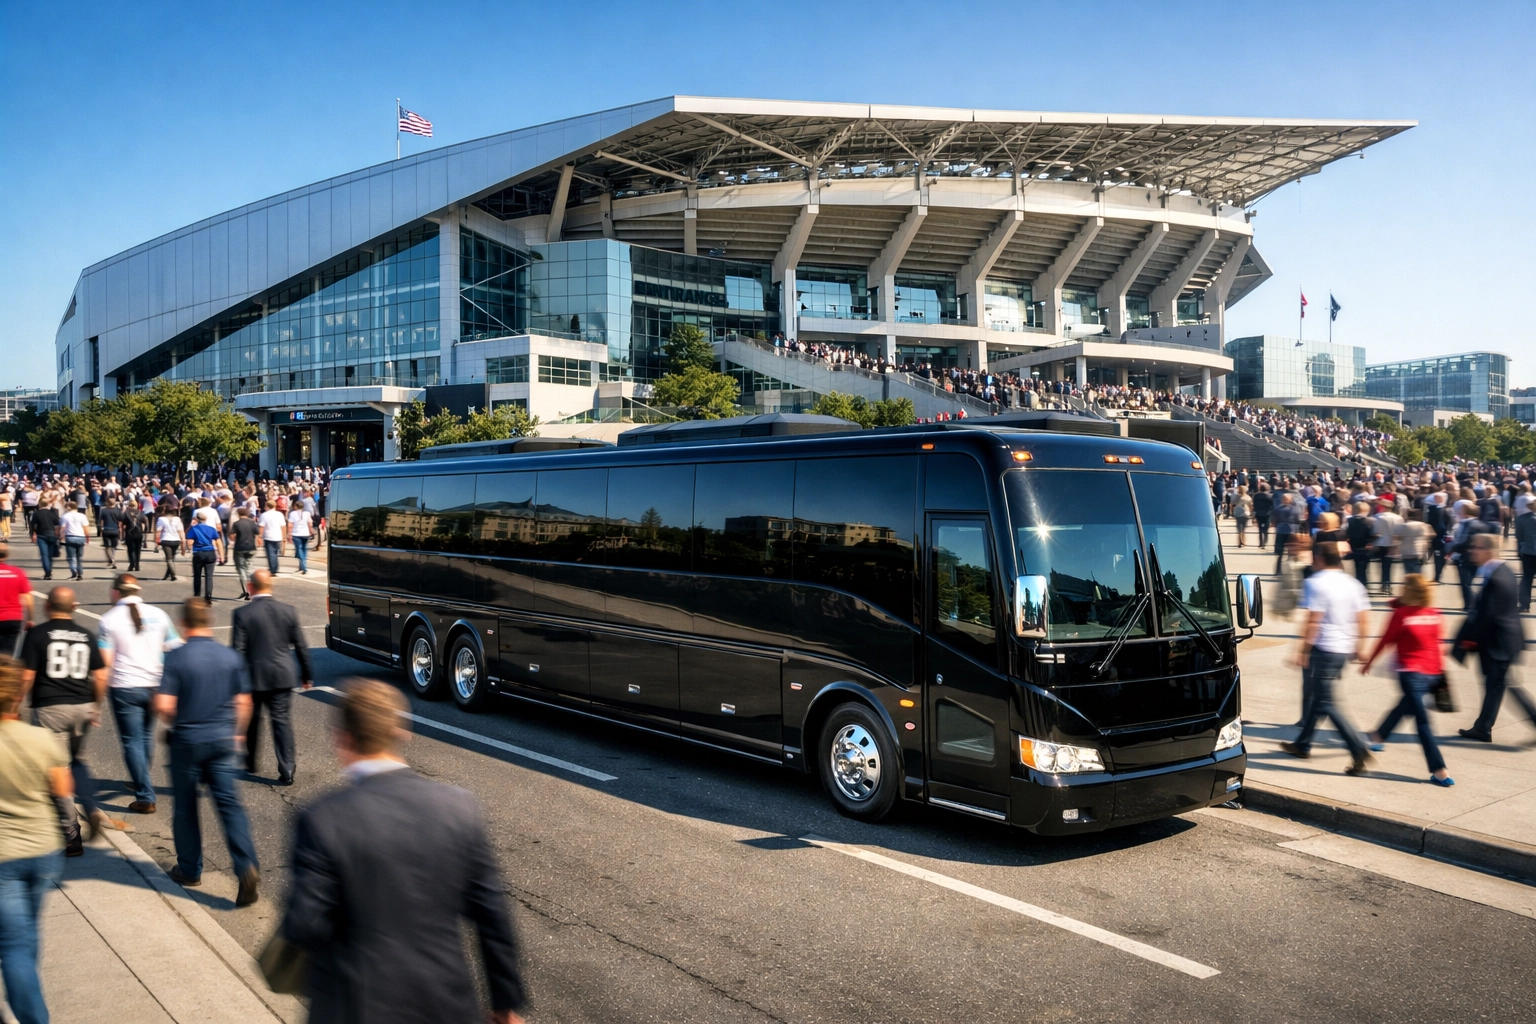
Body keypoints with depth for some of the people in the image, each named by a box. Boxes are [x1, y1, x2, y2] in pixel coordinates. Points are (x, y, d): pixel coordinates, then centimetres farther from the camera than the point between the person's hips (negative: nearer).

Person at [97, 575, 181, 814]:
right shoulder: (158, 615, 3)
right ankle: (142, 782, 37)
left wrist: (103, 690, 1)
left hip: (124, 687, -4)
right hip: (154, 685, 4)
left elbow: (106, 661, -10)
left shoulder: (109, 619, -6)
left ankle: (145, 797, 3)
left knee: (132, 741, 3)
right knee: (146, 736, 22)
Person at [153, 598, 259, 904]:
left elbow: (163, 705, -17)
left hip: (187, 739, -3)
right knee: (229, 803, 2)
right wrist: (236, 732, 19)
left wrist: (175, 723, 5)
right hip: (223, 738, 3)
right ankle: (247, 867, -12)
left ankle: (190, 870, 25)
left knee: (185, 806, 14)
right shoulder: (231, 656, -1)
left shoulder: (177, 657, -12)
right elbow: (243, 702, 4)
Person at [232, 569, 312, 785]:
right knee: (282, 722, 3)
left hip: (253, 677, -1)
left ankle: (250, 763, 36)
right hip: (282, 676, 1)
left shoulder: (242, 614, -10)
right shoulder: (288, 611, -1)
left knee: (252, 720, 20)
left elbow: (237, 650, -10)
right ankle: (286, 771, -2)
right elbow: (301, 647, 3)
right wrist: (307, 675, 13)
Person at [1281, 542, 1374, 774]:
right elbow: (1362, 617, 7)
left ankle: (1359, 749, -14)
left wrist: (1303, 649, -15)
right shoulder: (1352, 583, 8)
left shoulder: (1315, 583, -13)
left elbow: (1313, 620, -18)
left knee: (1326, 703, -5)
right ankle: (1302, 744, 29)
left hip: (1322, 648, -8)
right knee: (1314, 696, 20)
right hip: (1345, 648, 8)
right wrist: (1359, 646, 16)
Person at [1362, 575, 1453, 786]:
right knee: (1406, 705, 26)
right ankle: (1380, 735, 48)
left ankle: (1439, 770, -9)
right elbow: (1436, 642, 11)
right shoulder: (1434, 614, 0)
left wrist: (1368, 663, 8)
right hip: (1433, 672, 6)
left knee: (1422, 720, -5)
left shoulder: (1401, 614, -11)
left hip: (1411, 672, -6)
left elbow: (1385, 641, -2)